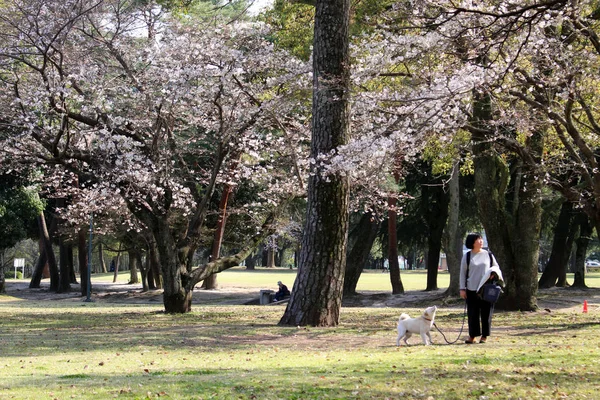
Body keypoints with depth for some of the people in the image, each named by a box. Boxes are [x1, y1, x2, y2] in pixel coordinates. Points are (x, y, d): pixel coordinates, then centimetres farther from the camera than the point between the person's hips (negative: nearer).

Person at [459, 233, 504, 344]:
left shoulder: (488, 255, 7)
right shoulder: (467, 256, 4)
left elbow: (496, 267, 17)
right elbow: (463, 273, 7)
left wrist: (494, 274, -7)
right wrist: (462, 289, 1)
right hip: (472, 290, -1)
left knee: (486, 313, 2)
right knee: (473, 313, 0)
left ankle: (484, 336, 12)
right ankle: (472, 336, 8)